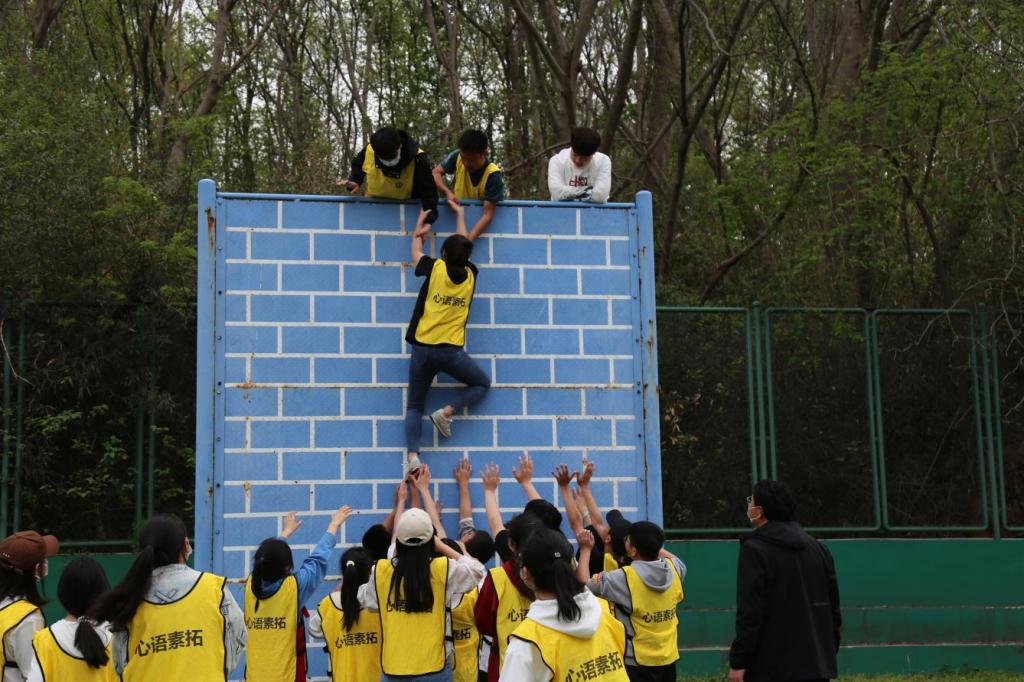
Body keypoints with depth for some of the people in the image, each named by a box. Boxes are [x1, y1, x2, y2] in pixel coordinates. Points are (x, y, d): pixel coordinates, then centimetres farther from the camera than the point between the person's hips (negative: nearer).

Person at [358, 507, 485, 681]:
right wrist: (442, 546, 13)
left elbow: (365, 600, 19)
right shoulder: (444, 569, -9)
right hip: (433, 667, -2)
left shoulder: (381, 571, -2)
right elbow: (476, 569, 11)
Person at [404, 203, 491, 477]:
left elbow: (416, 251, 22)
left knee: (414, 407, 10)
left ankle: (412, 455, -14)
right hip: (452, 352, 0)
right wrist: (459, 214, 38)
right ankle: (447, 411, -2)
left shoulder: (435, 269, -1)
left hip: (422, 349, 1)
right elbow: (463, 245, 25)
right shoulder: (470, 275, 5)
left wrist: (420, 222, 37)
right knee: (482, 384, 24)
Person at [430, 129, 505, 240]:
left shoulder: (493, 176, -27)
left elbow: (488, 215, -29)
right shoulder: (457, 156, -15)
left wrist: (467, 240, -41)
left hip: (478, 223, -4)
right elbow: (436, 173, -4)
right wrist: (448, 192, -23)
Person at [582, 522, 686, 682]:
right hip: (668, 659, 6)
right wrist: (652, 544, 22)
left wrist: (585, 549, -2)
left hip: (638, 662, -6)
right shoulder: (673, 569, -3)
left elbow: (585, 583, -13)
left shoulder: (625, 578, -21)